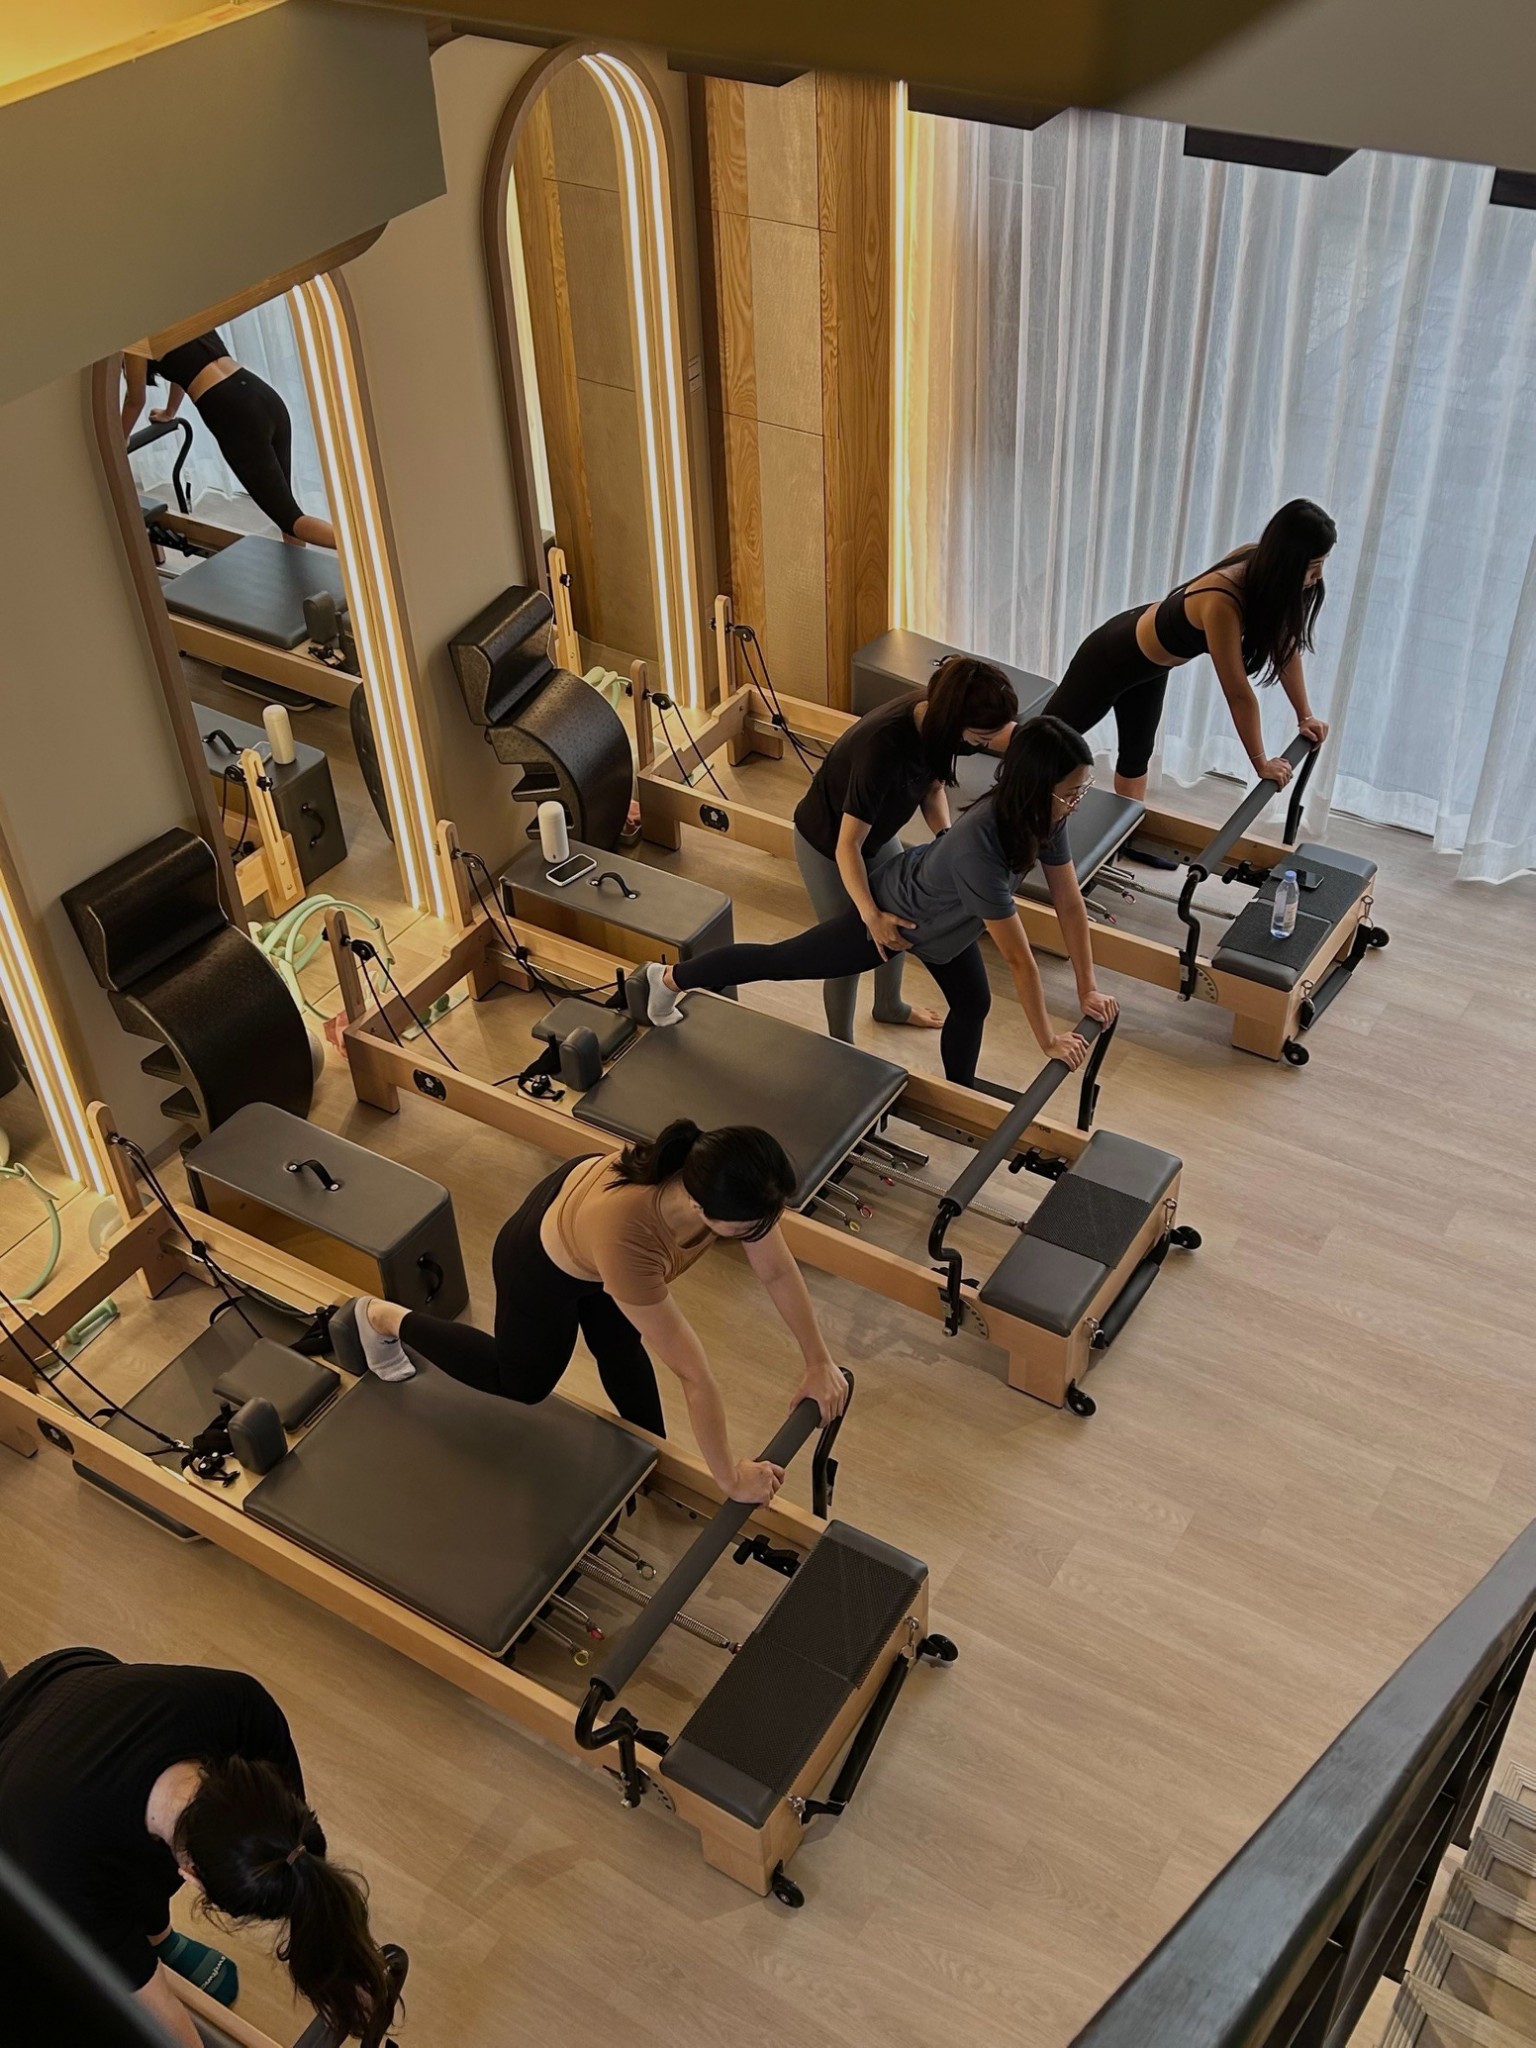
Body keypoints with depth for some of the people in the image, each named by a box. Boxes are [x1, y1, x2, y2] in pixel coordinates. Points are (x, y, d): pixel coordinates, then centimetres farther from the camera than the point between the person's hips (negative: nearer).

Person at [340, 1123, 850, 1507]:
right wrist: (731, 1479, -26)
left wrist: (819, 1363, -7)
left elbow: (779, 1271, -16)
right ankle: (381, 1318, 36)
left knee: (621, 1347, 26)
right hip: (544, 1261, -5)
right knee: (523, 1382, 22)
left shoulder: (729, 1180, -34)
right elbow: (693, 1375, -36)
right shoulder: (624, 1238, -48)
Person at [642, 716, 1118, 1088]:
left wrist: (1088, 989, -4)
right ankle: (671, 978, 34)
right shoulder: (979, 848, -45)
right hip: (894, 915, -7)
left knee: (973, 1005, 22)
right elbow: (1018, 958, -36)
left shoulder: (1045, 813, -23)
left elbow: (1070, 903, -10)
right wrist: (1048, 1040, -26)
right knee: (782, 961, 12)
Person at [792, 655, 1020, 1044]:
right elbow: (847, 845, -38)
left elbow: (932, 785, -3)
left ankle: (889, 1006, 51)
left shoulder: (936, 719, -22)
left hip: (878, 832, 8)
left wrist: (945, 834, -19)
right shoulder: (885, 746, -43)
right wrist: (871, 915, -47)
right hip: (827, 841, -8)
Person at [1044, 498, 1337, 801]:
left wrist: (1304, 715, 5)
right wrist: (1261, 764, -23)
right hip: (1115, 655, -8)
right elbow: (1238, 694, -33)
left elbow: (1284, 646, -3)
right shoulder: (1222, 603, -43)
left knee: (1137, 755, 24)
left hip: (1150, 660, 8)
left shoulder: (1263, 569, -19)